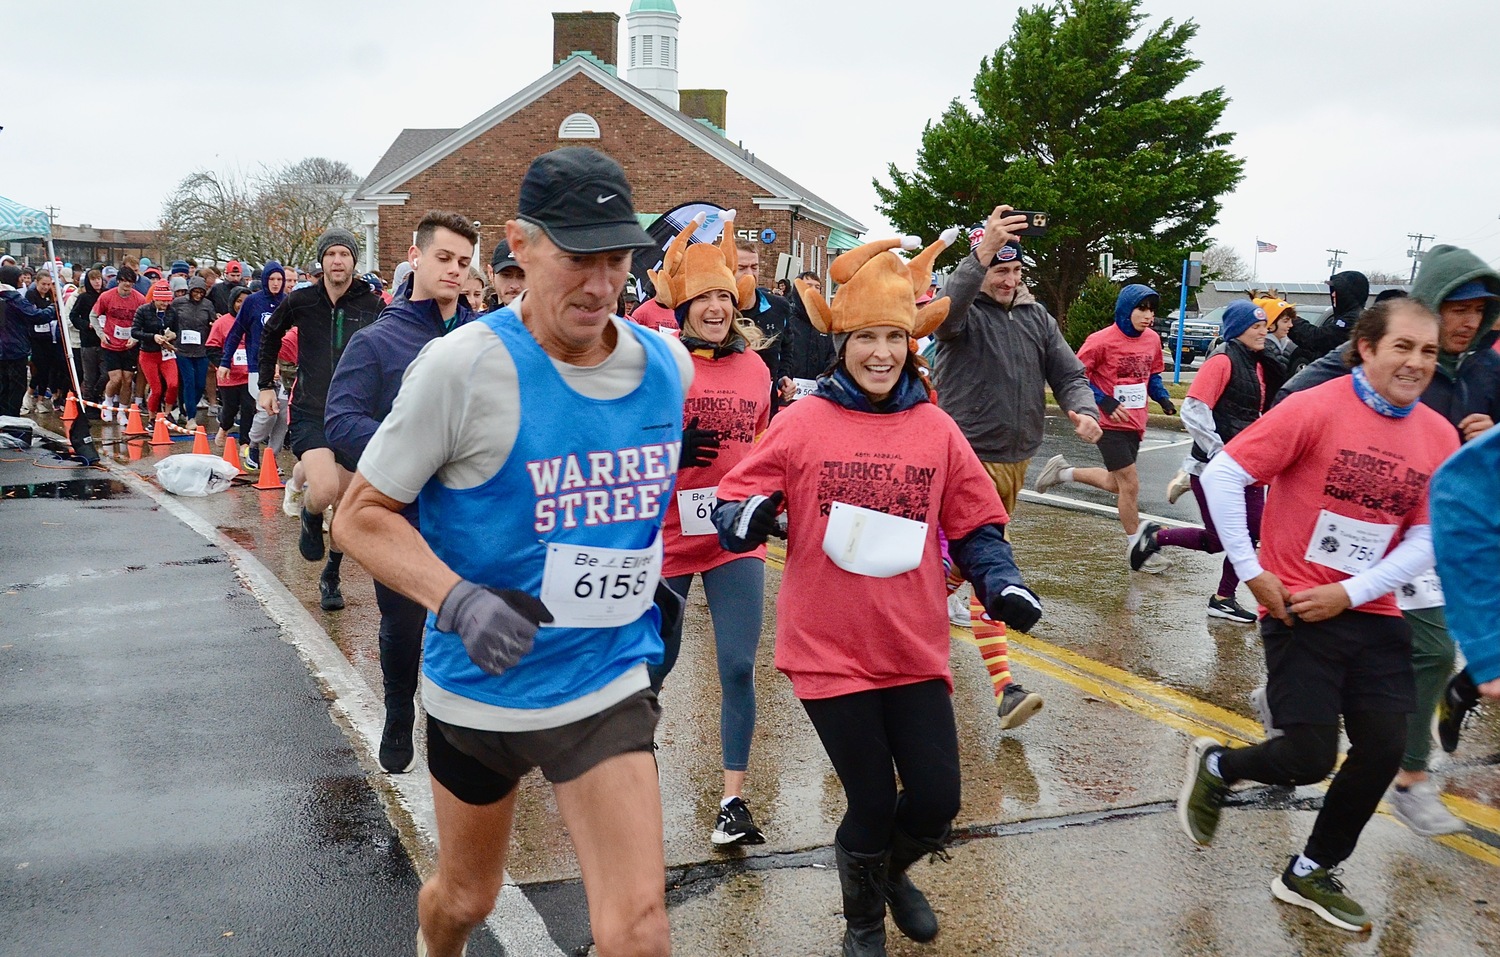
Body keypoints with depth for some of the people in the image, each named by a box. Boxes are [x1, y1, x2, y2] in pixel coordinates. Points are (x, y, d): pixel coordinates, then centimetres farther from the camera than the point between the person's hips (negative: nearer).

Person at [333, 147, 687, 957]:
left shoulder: (668, 365, -4)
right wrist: (457, 600, -28)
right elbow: (360, 516, -13)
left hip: (608, 685, 2)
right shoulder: (463, 365, -18)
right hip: (478, 686, -2)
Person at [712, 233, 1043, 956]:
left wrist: (1002, 583, -8)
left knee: (936, 803, 5)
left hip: (916, 650, 3)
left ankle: (892, 872, 42)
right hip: (828, 648, -2)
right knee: (872, 805, 4)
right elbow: (734, 506, -2)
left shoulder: (936, 430, 2)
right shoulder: (801, 423, -5)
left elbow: (975, 525, 9)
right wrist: (750, 516, -24)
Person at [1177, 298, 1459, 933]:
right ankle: (1214, 766, 26)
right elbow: (1223, 474, -14)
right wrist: (1251, 573, -14)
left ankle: (1310, 875, 24)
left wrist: (1350, 593, -11)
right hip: (1298, 610, -5)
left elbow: (1426, 540, 1)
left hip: (1371, 614, 5)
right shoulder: (1315, 409, -14)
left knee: (1384, 749, 3)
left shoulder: (1439, 438, 1)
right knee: (1310, 759, -7)